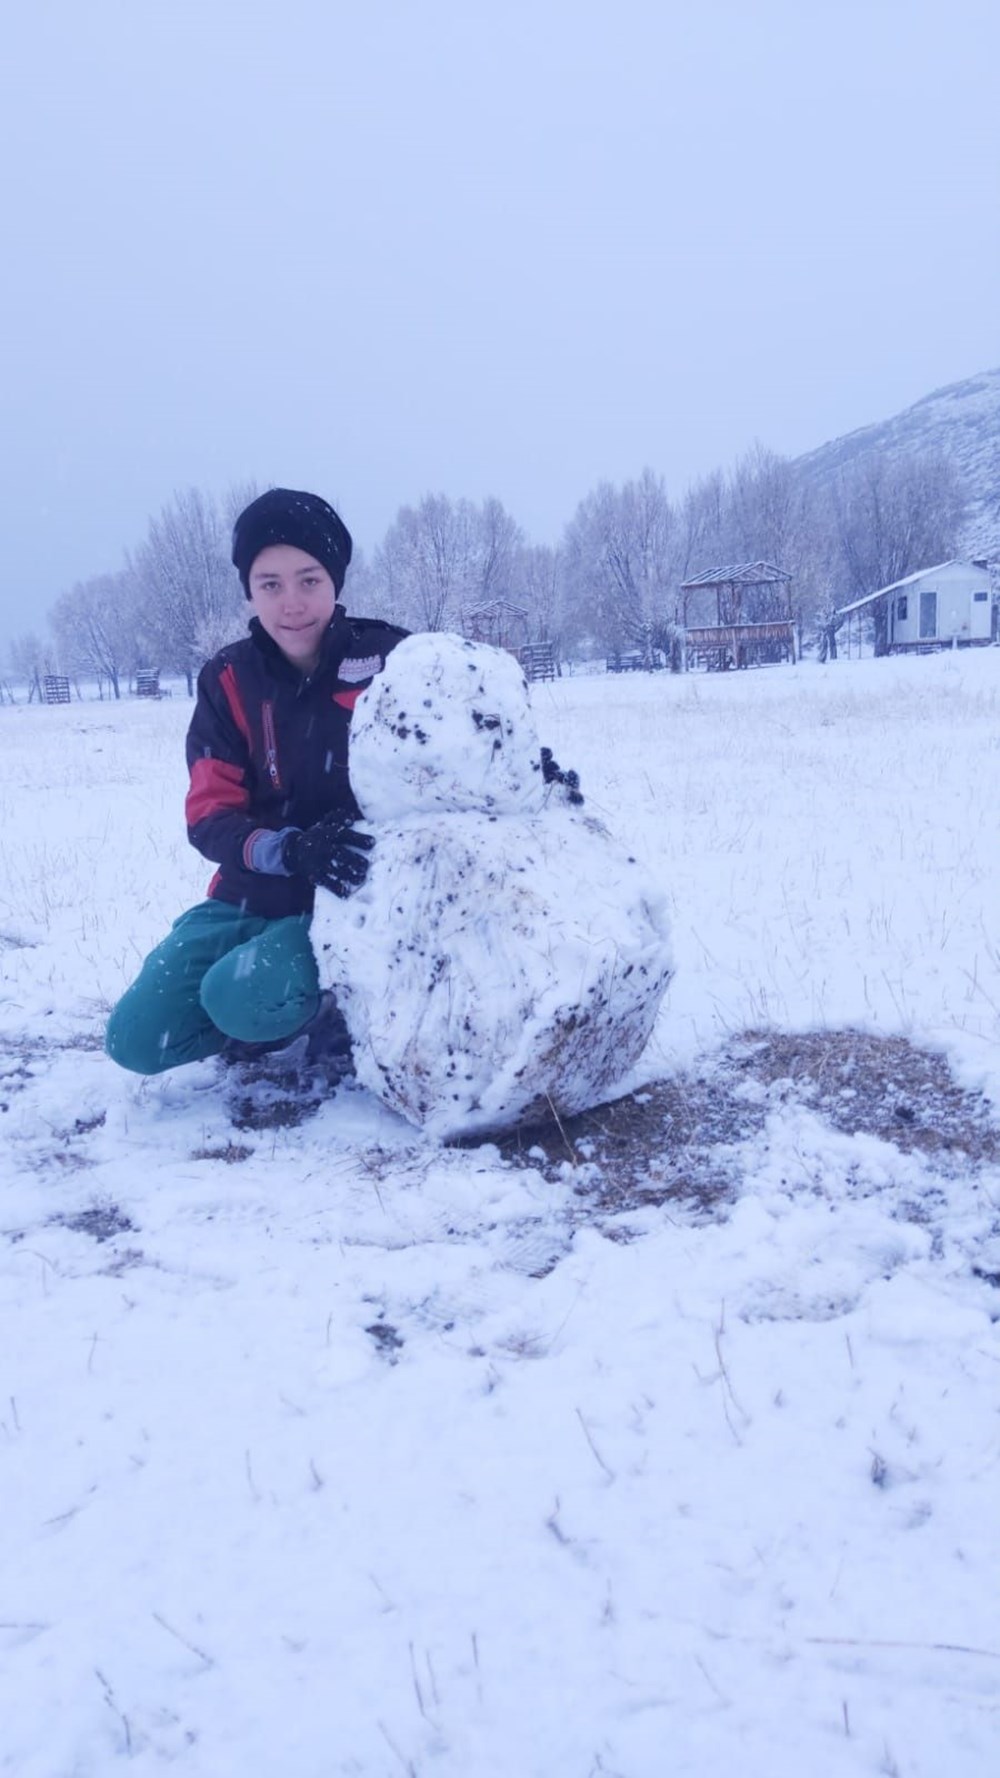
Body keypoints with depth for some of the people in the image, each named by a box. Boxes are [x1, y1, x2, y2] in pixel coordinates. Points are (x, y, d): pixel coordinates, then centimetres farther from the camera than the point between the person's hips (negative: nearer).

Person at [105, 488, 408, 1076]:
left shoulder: (390, 659, -11)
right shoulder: (228, 680, -2)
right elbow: (210, 819, -7)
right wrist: (289, 849, -27)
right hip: (256, 893, 4)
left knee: (239, 997, -30)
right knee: (137, 1038, -8)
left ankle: (341, 1004, 2)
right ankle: (285, 1008, 15)